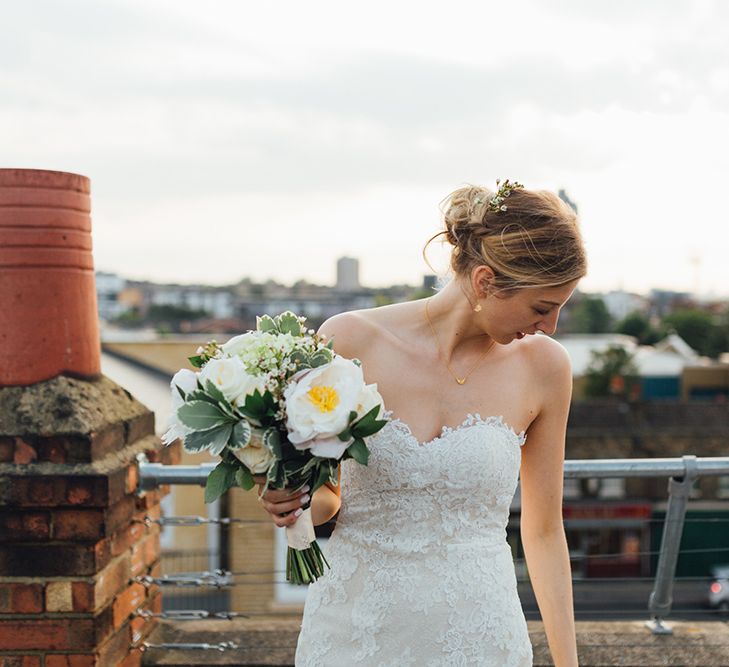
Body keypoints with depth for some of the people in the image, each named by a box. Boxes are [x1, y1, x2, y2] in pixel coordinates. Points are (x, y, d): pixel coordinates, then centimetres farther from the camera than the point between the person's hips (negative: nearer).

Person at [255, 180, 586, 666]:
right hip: (353, 627, 0)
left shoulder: (542, 366, -5)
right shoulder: (350, 342, -10)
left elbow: (544, 530, 4)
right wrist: (293, 501, -20)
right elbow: (327, 497, 3)